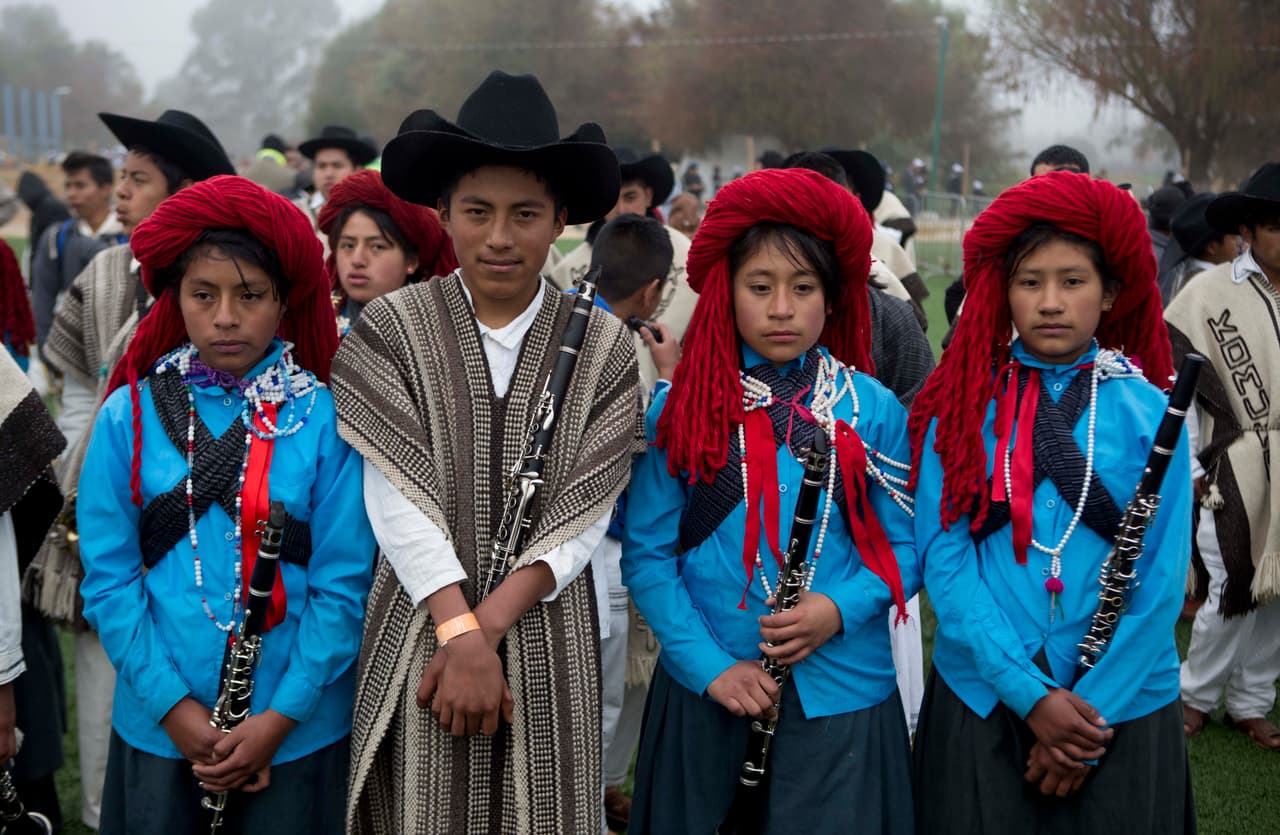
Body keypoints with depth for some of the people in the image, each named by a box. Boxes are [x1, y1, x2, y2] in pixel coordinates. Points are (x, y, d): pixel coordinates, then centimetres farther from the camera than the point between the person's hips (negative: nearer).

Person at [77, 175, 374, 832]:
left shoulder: (324, 418, -8)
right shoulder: (130, 415, -3)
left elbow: (344, 584, -8)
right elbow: (107, 577, -3)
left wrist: (283, 715, -13)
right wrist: (172, 704, -11)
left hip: (297, 727, -1)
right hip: (159, 725, 1)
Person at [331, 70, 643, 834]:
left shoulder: (603, 345, -1)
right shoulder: (391, 330, -4)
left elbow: (583, 518, -6)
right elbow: (399, 503, -9)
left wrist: (488, 625, -15)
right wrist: (461, 632, -17)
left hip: (547, 641, 1)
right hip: (422, 634, -1)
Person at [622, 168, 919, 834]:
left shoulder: (873, 410, 0)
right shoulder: (681, 409, -2)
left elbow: (905, 547, 3)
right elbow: (647, 554, -2)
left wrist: (841, 609, -15)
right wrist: (709, 664, -12)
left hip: (842, 696, 0)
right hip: (705, 692, 0)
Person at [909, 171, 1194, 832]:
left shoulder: (1149, 411, -3)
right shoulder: (961, 406, -3)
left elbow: (1163, 579, -5)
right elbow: (942, 558, -7)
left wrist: (1094, 706, -12)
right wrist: (1030, 694, -15)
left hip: (1122, 704, 0)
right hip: (980, 700, 0)